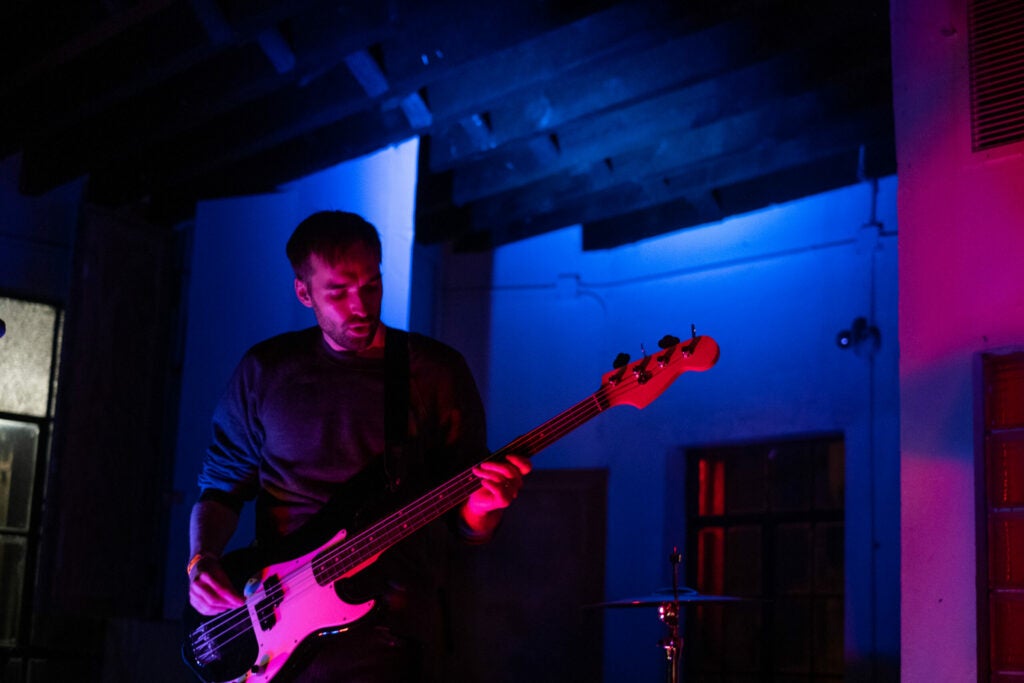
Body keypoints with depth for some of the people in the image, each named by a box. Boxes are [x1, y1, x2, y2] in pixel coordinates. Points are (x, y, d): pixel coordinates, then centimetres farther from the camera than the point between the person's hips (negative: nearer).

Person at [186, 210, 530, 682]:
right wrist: (201, 561, -5)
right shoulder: (265, 371, 6)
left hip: (390, 627, -1)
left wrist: (481, 506, -18)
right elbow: (220, 487, 13)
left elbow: (466, 528, 4)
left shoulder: (438, 372, 2)